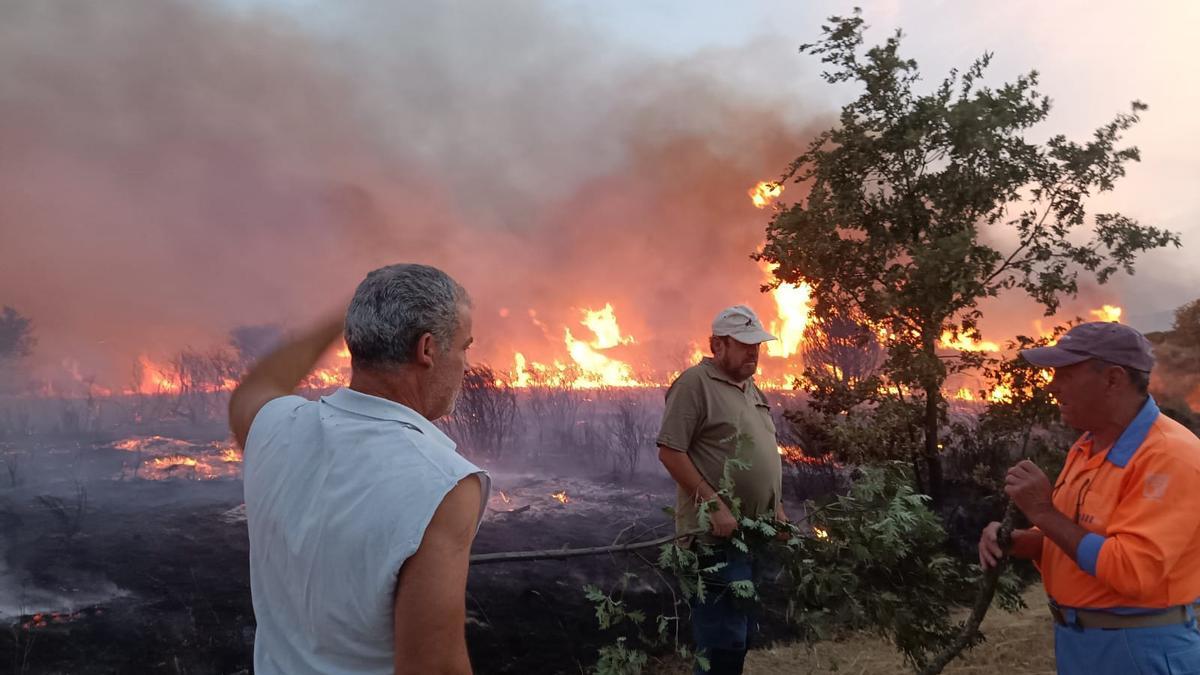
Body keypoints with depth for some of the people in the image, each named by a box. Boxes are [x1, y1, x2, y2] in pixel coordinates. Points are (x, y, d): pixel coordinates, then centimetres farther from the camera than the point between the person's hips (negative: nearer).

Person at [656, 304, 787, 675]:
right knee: (724, 640, -7)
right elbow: (670, 451, -18)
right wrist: (714, 505, -21)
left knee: (737, 634, 16)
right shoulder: (695, 383, -12)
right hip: (718, 535, -9)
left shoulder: (751, 388, 16)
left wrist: (776, 507, 17)